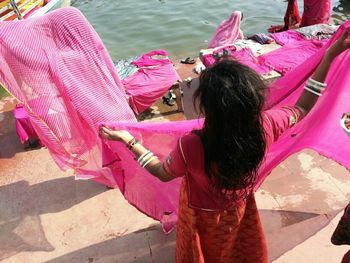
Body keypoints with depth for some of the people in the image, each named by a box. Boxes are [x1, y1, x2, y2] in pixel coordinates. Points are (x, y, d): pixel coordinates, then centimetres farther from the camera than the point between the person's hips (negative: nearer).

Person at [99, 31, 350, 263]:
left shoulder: (191, 146, -43)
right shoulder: (266, 127, -34)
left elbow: (163, 173, -21)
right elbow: (303, 108, -12)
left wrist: (129, 141, -14)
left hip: (202, 216, -3)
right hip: (239, 209, 3)